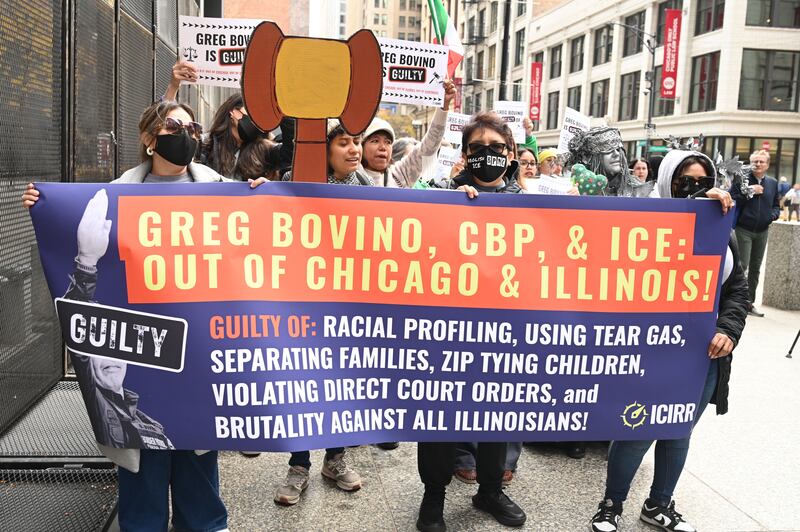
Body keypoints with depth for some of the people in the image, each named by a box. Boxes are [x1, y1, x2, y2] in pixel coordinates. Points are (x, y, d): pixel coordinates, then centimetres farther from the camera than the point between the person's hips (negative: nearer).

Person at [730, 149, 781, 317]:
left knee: (755, 268, 10)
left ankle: (750, 303, 18)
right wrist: (749, 192, -20)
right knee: (742, 266, -11)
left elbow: (776, 205, 16)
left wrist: (774, 214, -4)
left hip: (762, 231, 5)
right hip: (743, 230, -5)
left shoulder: (772, 183, 9)